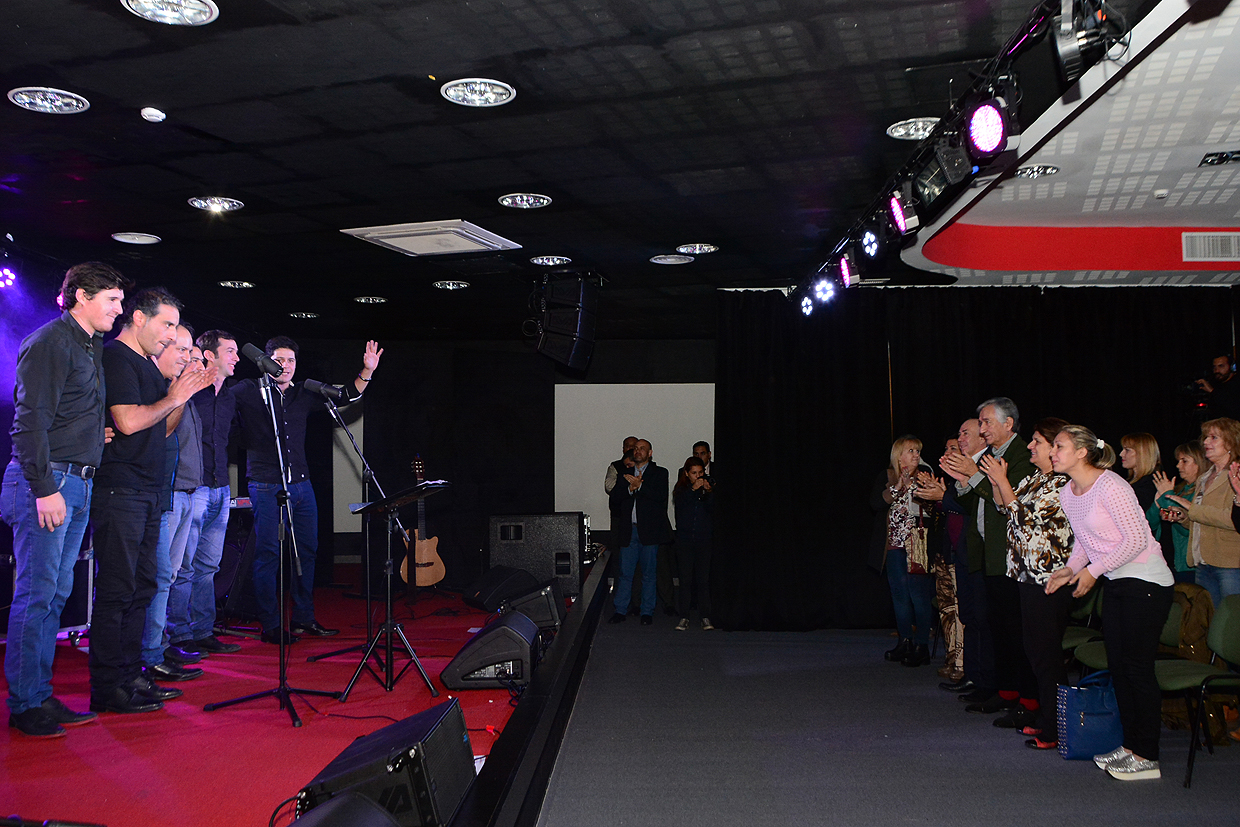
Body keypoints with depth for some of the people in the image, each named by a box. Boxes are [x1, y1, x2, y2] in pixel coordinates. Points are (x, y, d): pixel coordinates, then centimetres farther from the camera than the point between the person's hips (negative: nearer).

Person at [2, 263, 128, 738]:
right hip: (45, 483, -9)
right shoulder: (50, 342, -8)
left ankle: (41, 697, 18)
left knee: (56, 594, 11)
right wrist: (44, 488, -19)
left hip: (78, 484, 9)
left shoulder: (92, 347, 20)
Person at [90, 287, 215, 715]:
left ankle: (131, 676, 18)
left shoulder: (147, 365, 21)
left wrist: (183, 394, 10)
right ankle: (107, 688, -2)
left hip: (147, 493, 10)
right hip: (118, 491, -10)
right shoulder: (114, 357, -8)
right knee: (117, 589, -7)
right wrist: (174, 398, -6)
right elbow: (128, 421, -19)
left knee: (141, 587, 11)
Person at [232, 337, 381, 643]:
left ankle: (303, 619, 21)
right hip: (266, 487, -5)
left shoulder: (303, 395, 12)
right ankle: (270, 625, 5)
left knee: (307, 550, 9)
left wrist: (367, 371, 3)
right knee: (268, 553, -4)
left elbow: (345, 395, 14)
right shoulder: (248, 391, 0)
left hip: (301, 483, 6)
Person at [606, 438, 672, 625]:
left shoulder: (659, 473, 6)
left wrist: (640, 486, -18)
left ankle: (647, 612, 12)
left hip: (649, 531, -2)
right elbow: (613, 499, 5)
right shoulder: (625, 474, 16)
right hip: (628, 531, 2)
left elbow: (661, 495, -11)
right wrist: (629, 488, -11)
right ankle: (619, 610, 10)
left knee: (648, 573, 3)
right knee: (625, 573, 3)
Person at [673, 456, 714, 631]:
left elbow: (712, 511, -1)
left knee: (703, 577, -1)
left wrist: (707, 493, -13)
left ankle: (705, 617, 4)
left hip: (703, 538, 1)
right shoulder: (681, 488, 5)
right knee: (685, 577, -1)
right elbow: (679, 504, -14)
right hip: (684, 538, -1)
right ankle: (684, 617, 4)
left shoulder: (707, 487, 8)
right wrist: (694, 490, -21)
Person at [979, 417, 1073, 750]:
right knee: (1036, 650, 16)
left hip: (1049, 581, -10)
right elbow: (1006, 509, 18)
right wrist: (995, 481, 4)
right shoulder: (1035, 479, 14)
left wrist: (1002, 481, -16)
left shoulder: (1062, 484, -15)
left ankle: (1056, 729, 5)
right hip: (1028, 575, 10)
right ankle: (1044, 715, 27)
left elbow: (1025, 520, -19)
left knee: (1047, 653, -3)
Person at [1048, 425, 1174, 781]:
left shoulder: (1110, 486, -19)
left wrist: (1092, 570, -19)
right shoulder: (1067, 493, 8)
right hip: (1117, 582, 9)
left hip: (1146, 581, -9)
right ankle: (1130, 745, 21)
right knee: (1118, 663, 10)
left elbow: (1136, 540, -20)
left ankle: (1146, 757, 3)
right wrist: (1071, 569, 1)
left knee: (1137, 665, -6)